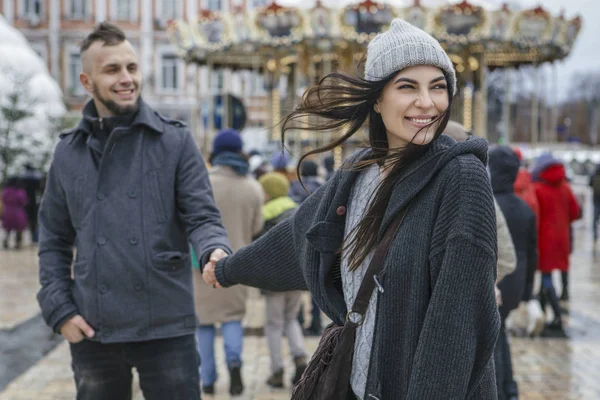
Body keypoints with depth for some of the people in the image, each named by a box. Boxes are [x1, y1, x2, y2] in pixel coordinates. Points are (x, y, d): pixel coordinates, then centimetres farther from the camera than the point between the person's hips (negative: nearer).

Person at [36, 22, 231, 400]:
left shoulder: (175, 140, 0)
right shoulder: (69, 152, 7)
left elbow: (202, 216, -4)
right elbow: (54, 240, 12)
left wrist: (216, 252, -26)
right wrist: (59, 309, 1)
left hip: (167, 327, -2)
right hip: (92, 333, 3)